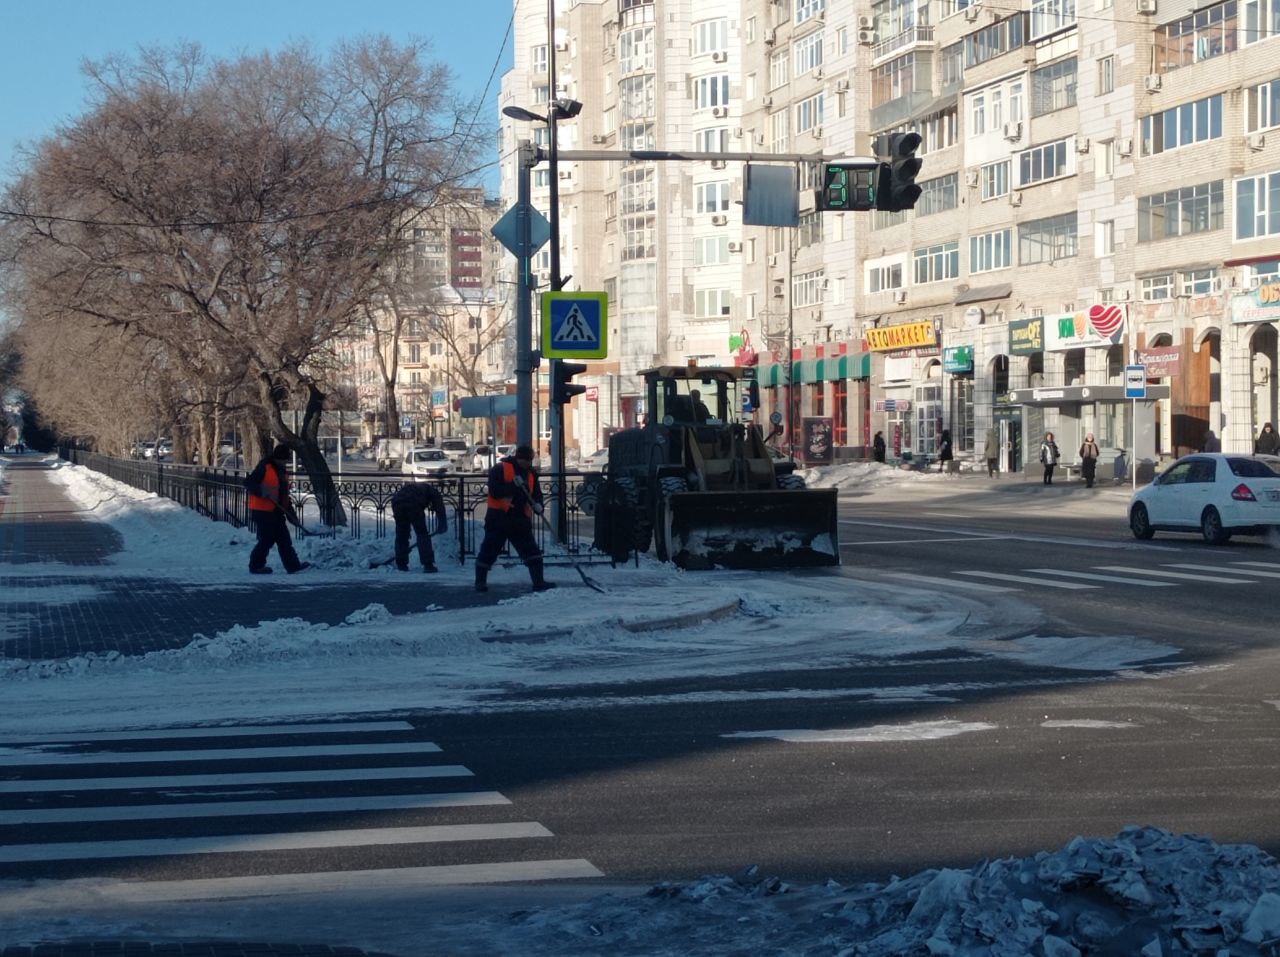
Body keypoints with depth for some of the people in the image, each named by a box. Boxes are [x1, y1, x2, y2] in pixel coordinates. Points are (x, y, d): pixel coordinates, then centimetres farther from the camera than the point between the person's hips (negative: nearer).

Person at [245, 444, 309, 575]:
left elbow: (284, 495, 22)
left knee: (284, 540, 7)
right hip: (262, 511, -9)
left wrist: (291, 513, 19)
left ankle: (293, 565, 9)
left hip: (276, 511, 9)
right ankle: (256, 566, 7)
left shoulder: (282, 471, 17)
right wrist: (262, 492, -31)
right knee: (266, 540, -5)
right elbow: (248, 483, -17)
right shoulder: (264, 468, -11)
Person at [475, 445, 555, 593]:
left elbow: (536, 494, 11)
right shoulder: (499, 470, -7)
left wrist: (537, 505, -12)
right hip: (498, 518, -5)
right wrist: (513, 485, -27)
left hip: (521, 520, 5)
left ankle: (538, 582, -4)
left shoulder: (531, 474, 11)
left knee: (531, 552, -4)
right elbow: (494, 492, -17)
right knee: (488, 552, 2)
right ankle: (480, 582, 16)